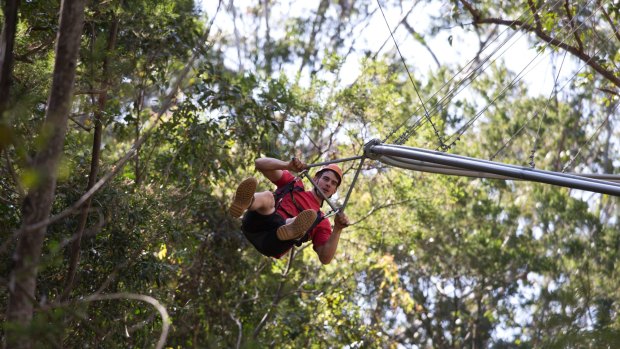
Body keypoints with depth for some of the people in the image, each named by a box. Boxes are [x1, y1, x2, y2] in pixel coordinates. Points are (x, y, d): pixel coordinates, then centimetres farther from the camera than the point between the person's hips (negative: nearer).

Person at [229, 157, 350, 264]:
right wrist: (288, 165, 4)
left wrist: (337, 229, 1)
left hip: (274, 244, 0)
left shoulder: (321, 221, 29)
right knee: (267, 197, -31)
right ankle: (241, 204, -68)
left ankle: (289, 231, -63)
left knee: (310, 216, -26)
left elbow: (325, 259, 15)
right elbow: (260, 163, 21)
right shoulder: (295, 185, 31)